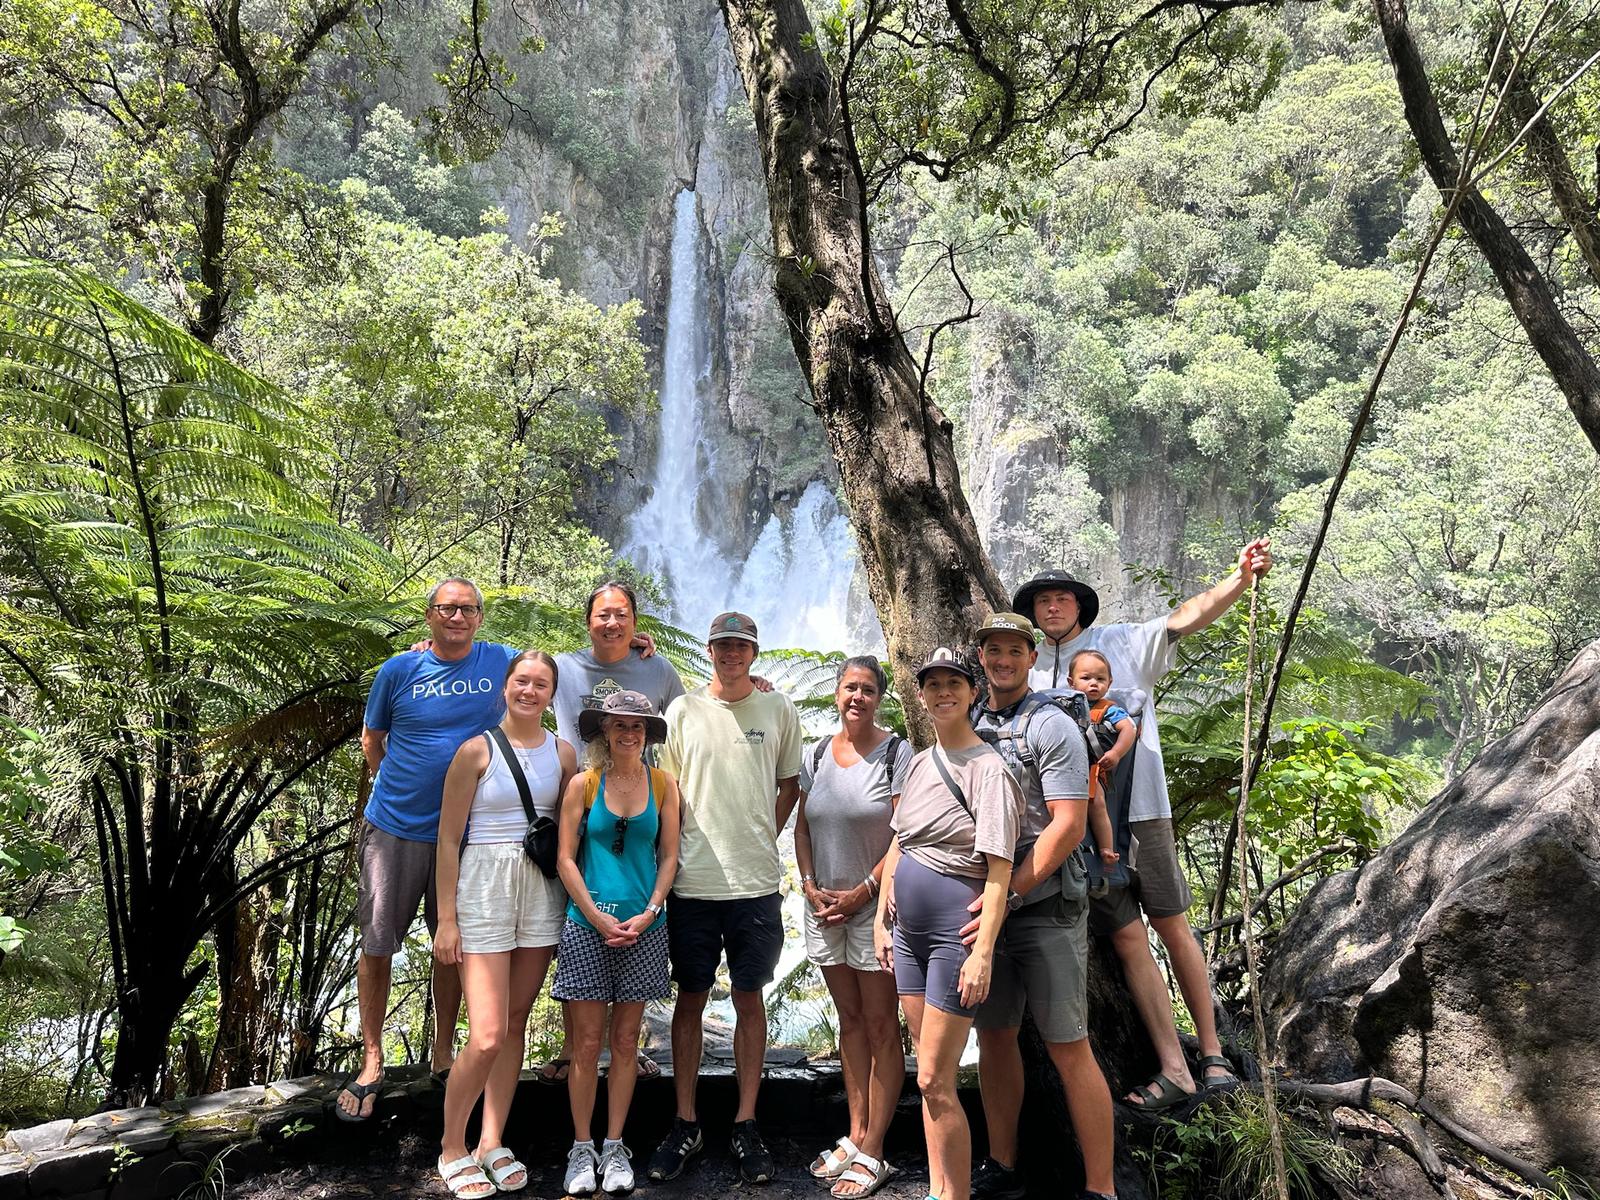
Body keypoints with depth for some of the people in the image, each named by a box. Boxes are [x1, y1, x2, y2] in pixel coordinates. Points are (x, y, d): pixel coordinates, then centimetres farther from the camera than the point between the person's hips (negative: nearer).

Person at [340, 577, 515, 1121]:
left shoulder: (501, 662, -3)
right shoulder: (399, 670, -5)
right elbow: (372, 740, 8)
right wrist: (402, 789, 5)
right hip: (396, 829, -1)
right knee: (377, 945, 5)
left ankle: (443, 1055, 28)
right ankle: (371, 1063, 21)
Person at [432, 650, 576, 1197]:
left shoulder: (563, 753, 6)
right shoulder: (477, 751, -5)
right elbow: (448, 839, -4)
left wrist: (574, 905, 8)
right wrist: (446, 920, -7)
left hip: (543, 893, 4)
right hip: (484, 891, -4)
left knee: (515, 1025, 10)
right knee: (487, 1036, -8)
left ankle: (492, 1144, 23)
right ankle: (452, 1149, 14)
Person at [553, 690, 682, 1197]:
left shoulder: (663, 784, 3)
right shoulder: (584, 784, -1)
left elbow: (668, 857, 4)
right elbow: (566, 858, -2)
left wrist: (648, 914, -7)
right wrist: (597, 917, -9)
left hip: (644, 927, 2)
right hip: (587, 925, -1)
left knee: (626, 1041, 9)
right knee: (587, 1044, 2)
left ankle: (614, 1147, 21)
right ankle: (582, 1148, 17)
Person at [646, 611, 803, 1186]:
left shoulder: (779, 709, 3)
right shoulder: (683, 710, 3)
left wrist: (761, 838, 4)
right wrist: (677, 849, 1)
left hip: (755, 881, 0)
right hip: (693, 880, 0)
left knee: (749, 999, 9)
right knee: (690, 1000, 10)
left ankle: (746, 1124, 21)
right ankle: (685, 1124, 23)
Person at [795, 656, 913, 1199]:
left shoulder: (897, 753, -9)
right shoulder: (816, 754, 6)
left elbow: (906, 835, -12)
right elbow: (802, 826, 11)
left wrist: (863, 892, -14)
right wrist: (810, 886, -2)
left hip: (875, 904, -5)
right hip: (825, 904, 5)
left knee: (881, 1025, 2)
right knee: (849, 1019, 14)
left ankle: (872, 1153, 10)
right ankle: (855, 1133, 25)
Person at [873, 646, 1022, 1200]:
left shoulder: (988, 769, -12)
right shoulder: (919, 764, 10)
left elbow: (998, 872, -16)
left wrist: (983, 952, -21)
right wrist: (881, 919, 14)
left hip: (955, 931, -7)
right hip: (909, 929, 7)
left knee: (934, 1081, -4)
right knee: (929, 1076, 14)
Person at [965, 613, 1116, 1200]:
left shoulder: (1052, 727, -8)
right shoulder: (968, 726, 11)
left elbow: (1069, 825, -15)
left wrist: (1009, 892, -22)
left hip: (1045, 907, -6)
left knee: (1067, 1047, -2)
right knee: (994, 1036, 13)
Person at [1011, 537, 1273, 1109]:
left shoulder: (1122, 643, 5)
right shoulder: (1028, 672, 13)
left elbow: (1187, 616, -9)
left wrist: (1241, 578, -24)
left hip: (1138, 808, -2)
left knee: (1173, 928, 5)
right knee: (1128, 940, 2)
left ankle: (1211, 1052, 17)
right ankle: (1172, 1068, 6)